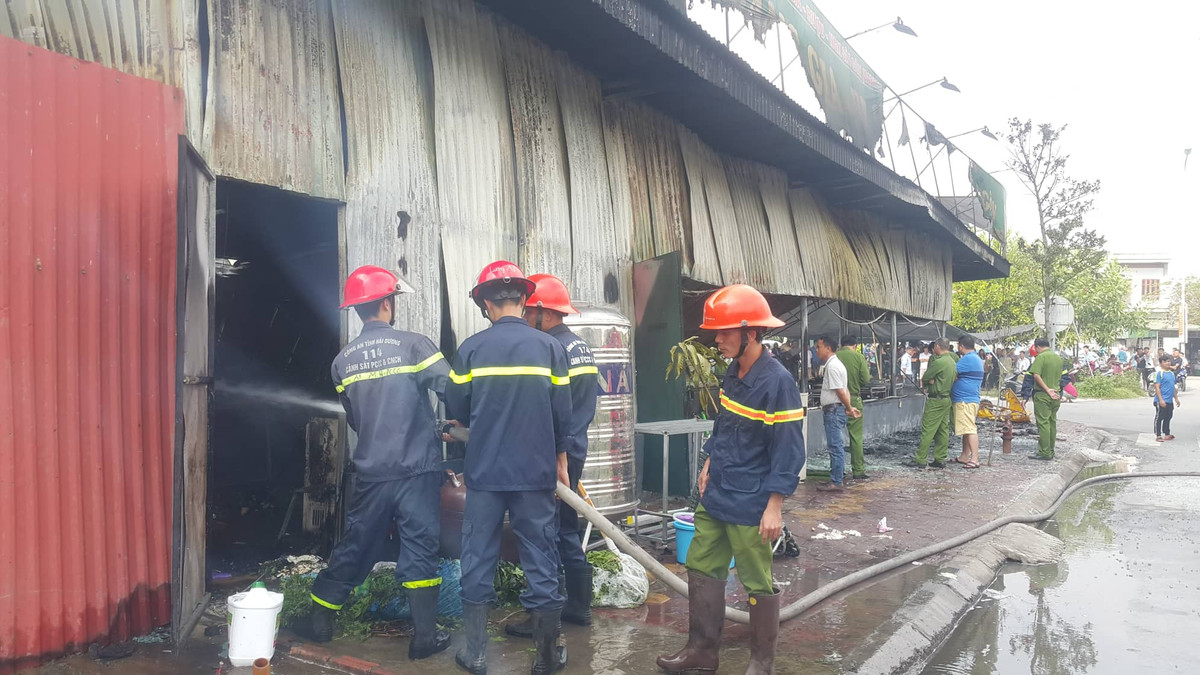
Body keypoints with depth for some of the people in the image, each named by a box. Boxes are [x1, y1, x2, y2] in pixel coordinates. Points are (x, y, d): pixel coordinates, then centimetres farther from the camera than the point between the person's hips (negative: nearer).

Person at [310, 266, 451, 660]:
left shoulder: (342, 361, 6)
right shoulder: (413, 345, -10)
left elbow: (354, 419, 14)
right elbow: (452, 391, -16)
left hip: (370, 470, 4)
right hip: (417, 468, -4)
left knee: (355, 545, 17)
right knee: (420, 548, 4)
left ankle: (320, 621, 28)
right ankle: (424, 638, 9)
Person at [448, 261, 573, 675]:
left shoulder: (471, 349, -4)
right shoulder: (550, 347, -3)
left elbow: (455, 412, 2)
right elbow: (562, 414, -1)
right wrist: (561, 462, 13)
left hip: (484, 471, 0)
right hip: (536, 472, 0)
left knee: (478, 560, 11)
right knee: (541, 562, 9)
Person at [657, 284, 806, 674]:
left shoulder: (777, 382, -20)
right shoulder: (732, 373, 5)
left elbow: (788, 452, -19)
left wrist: (774, 508, -19)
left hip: (750, 508, -8)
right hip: (715, 498, 8)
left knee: (757, 584, 7)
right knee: (701, 569, 14)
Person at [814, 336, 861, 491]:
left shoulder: (832, 366, -16)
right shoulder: (836, 363, 17)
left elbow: (840, 391, -19)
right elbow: (845, 390, 17)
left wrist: (849, 408, -9)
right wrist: (849, 408, 8)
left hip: (833, 410, -11)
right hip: (835, 410, 11)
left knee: (835, 446, -7)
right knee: (838, 445, 15)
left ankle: (836, 482, -4)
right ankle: (838, 476, 22)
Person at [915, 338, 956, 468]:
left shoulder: (939, 362, -18)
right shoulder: (952, 361, 12)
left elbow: (925, 377, -11)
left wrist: (924, 385, 11)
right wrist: (931, 381, 2)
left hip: (936, 400, -9)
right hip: (947, 398, 9)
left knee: (927, 430, -6)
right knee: (943, 430, 10)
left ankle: (920, 460, -5)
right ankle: (940, 459, 13)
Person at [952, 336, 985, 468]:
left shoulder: (967, 359, -16)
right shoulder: (977, 358, 19)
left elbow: (953, 374, -15)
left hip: (965, 400, -11)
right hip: (971, 399, 11)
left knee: (970, 429, -13)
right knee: (968, 429, 16)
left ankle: (974, 460, -15)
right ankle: (964, 457, 24)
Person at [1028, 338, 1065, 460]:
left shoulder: (1041, 357, -10)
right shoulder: (1058, 357, 13)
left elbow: (1036, 375, -20)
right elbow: (1060, 377, 20)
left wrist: (1047, 389, -17)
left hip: (1042, 395, -8)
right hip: (1056, 395, 8)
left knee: (1043, 423, -5)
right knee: (1052, 423, 12)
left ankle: (1045, 453, -6)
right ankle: (1051, 452, 18)